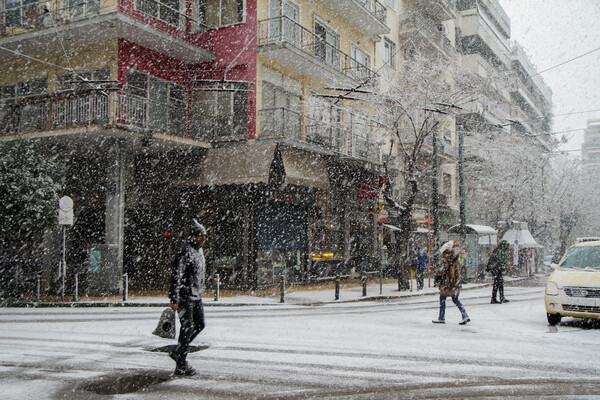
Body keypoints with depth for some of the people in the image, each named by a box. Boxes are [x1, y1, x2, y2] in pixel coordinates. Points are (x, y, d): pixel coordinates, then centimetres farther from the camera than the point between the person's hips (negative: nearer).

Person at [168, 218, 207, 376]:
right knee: (187, 328, -6)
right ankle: (181, 365, 3)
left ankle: (177, 352, 28)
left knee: (200, 325, 14)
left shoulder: (199, 250, 14)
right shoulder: (185, 251, -16)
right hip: (185, 297, -9)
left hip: (196, 296, 9)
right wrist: (174, 299, -22)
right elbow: (176, 276, -19)